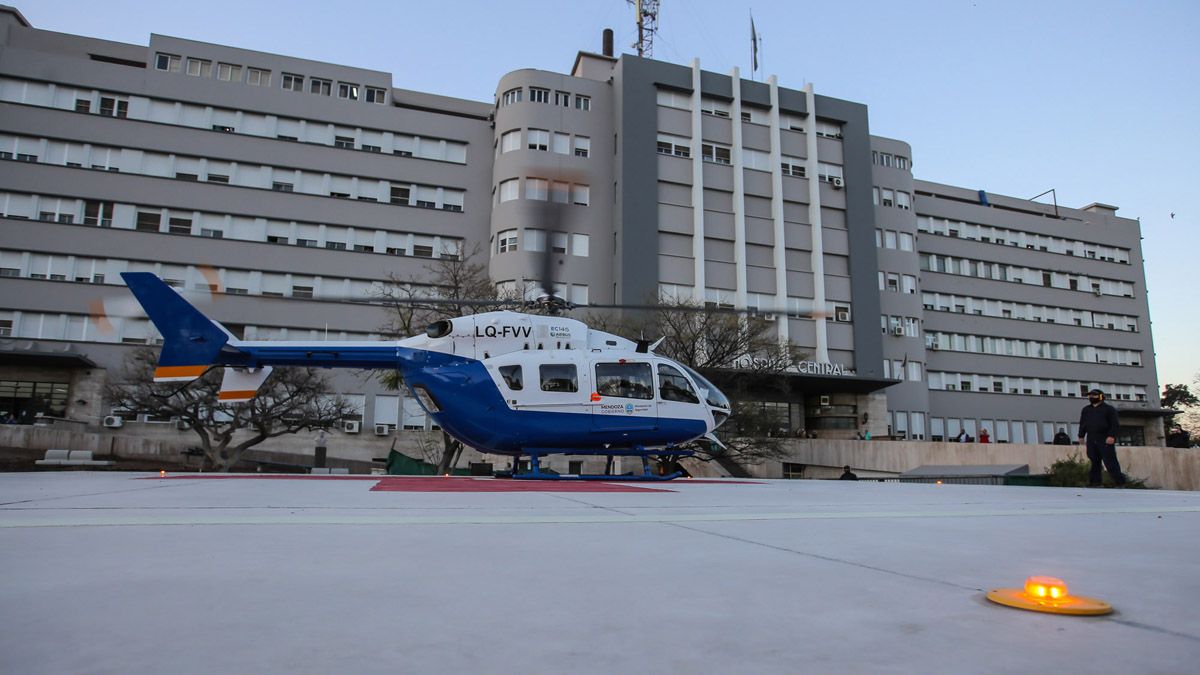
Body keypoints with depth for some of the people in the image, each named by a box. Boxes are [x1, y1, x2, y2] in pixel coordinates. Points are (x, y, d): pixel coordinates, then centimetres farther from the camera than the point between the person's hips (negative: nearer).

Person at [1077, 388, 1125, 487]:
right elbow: (1082, 424, 21)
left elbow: (1115, 424, -5)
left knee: (1110, 461, -8)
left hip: (1106, 440, -5)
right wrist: (1081, 436, 13)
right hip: (1091, 440, 5)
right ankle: (1095, 482, 5)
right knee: (1094, 461, 2)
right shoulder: (1086, 410, 18)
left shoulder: (1109, 409, 2)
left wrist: (1112, 436, -16)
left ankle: (1120, 482, -2)